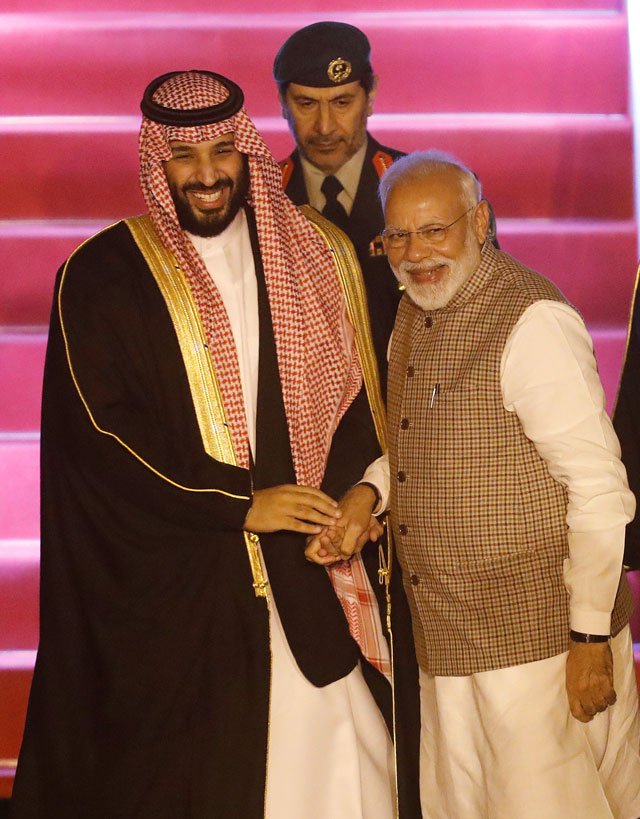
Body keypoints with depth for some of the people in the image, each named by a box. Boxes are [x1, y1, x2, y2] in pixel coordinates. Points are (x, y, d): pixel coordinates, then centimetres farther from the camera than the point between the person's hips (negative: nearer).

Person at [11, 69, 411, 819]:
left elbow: (354, 388, 9)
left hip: (305, 568, 3)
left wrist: (351, 499, -9)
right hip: (169, 585, -3)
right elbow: (99, 427, -8)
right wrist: (238, 505, -12)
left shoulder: (311, 256, 8)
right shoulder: (102, 276, -2)